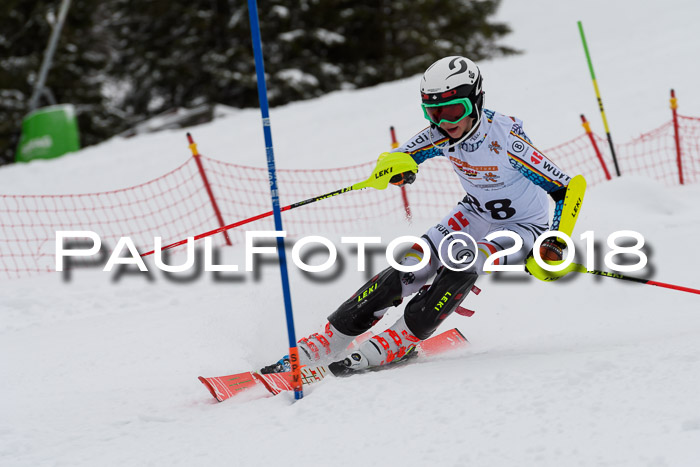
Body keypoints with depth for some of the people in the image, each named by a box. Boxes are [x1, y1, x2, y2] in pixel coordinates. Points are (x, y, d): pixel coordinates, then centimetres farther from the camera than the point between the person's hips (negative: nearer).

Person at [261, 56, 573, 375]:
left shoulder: (506, 140, -32)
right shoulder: (442, 134, -16)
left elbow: (566, 190, -27)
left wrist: (555, 246, -37)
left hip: (524, 228, -5)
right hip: (476, 214, 5)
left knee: (463, 259, -32)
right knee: (410, 267, -13)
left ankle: (399, 341, -23)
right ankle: (330, 340, -9)